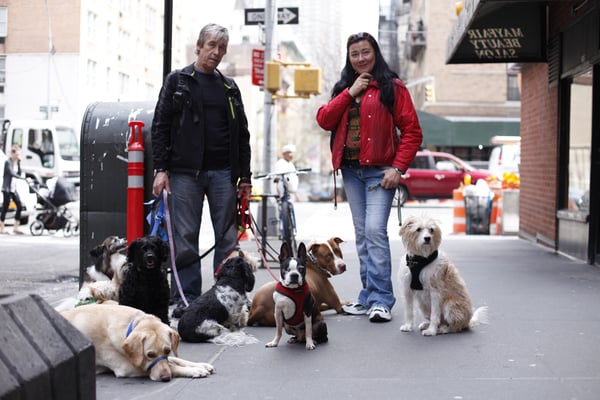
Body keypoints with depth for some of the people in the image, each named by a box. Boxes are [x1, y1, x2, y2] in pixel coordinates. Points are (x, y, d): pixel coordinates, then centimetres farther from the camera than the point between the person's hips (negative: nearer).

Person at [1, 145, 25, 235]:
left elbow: (19, 173, 1)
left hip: (13, 188, 7)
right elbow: (12, 173, -26)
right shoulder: (8, 162, -12)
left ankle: (16, 227, 6)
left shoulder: (16, 162, 10)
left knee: (20, 206, 1)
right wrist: (23, 178, -33)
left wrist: (19, 162, -7)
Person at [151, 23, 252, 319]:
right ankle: (186, 299, 6)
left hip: (223, 172, 3)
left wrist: (245, 176, 9)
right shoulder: (177, 81, 6)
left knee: (228, 237, 2)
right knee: (185, 238, -1)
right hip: (185, 172, -3)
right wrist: (160, 169, -8)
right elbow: (160, 126, 1)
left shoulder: (229, 87, 15)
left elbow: (242, 134, 16)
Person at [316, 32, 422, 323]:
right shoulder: (343, 88, 17)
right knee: (361, 233, 8)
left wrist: (398, 167, -13)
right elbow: (324, 120, 2)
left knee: (375, 230, -15)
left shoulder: (392, 87, 0)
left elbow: (412, 132, -4)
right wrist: (349, 93, -6)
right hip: (351, 170, 6)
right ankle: (369, 298, 13)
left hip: (380, 170, -6)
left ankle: (380, 300, -12)